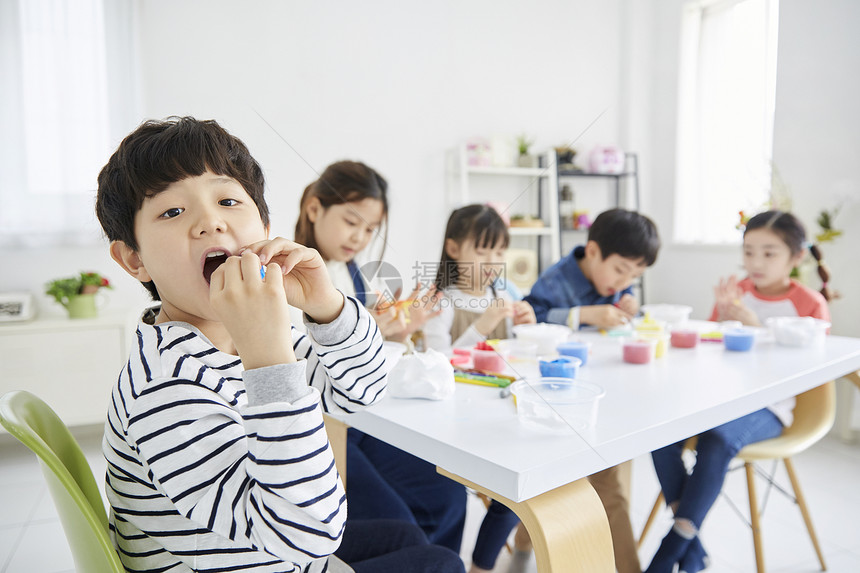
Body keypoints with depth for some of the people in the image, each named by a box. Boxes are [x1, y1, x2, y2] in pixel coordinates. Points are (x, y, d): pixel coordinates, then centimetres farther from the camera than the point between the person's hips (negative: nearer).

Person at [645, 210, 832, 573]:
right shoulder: (735, 292, 11)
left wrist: (754, 325, -17)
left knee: (718, 439, -35)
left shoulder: (810, 304, 1)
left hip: (767, 406, -4)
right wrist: (724, 317, -8)